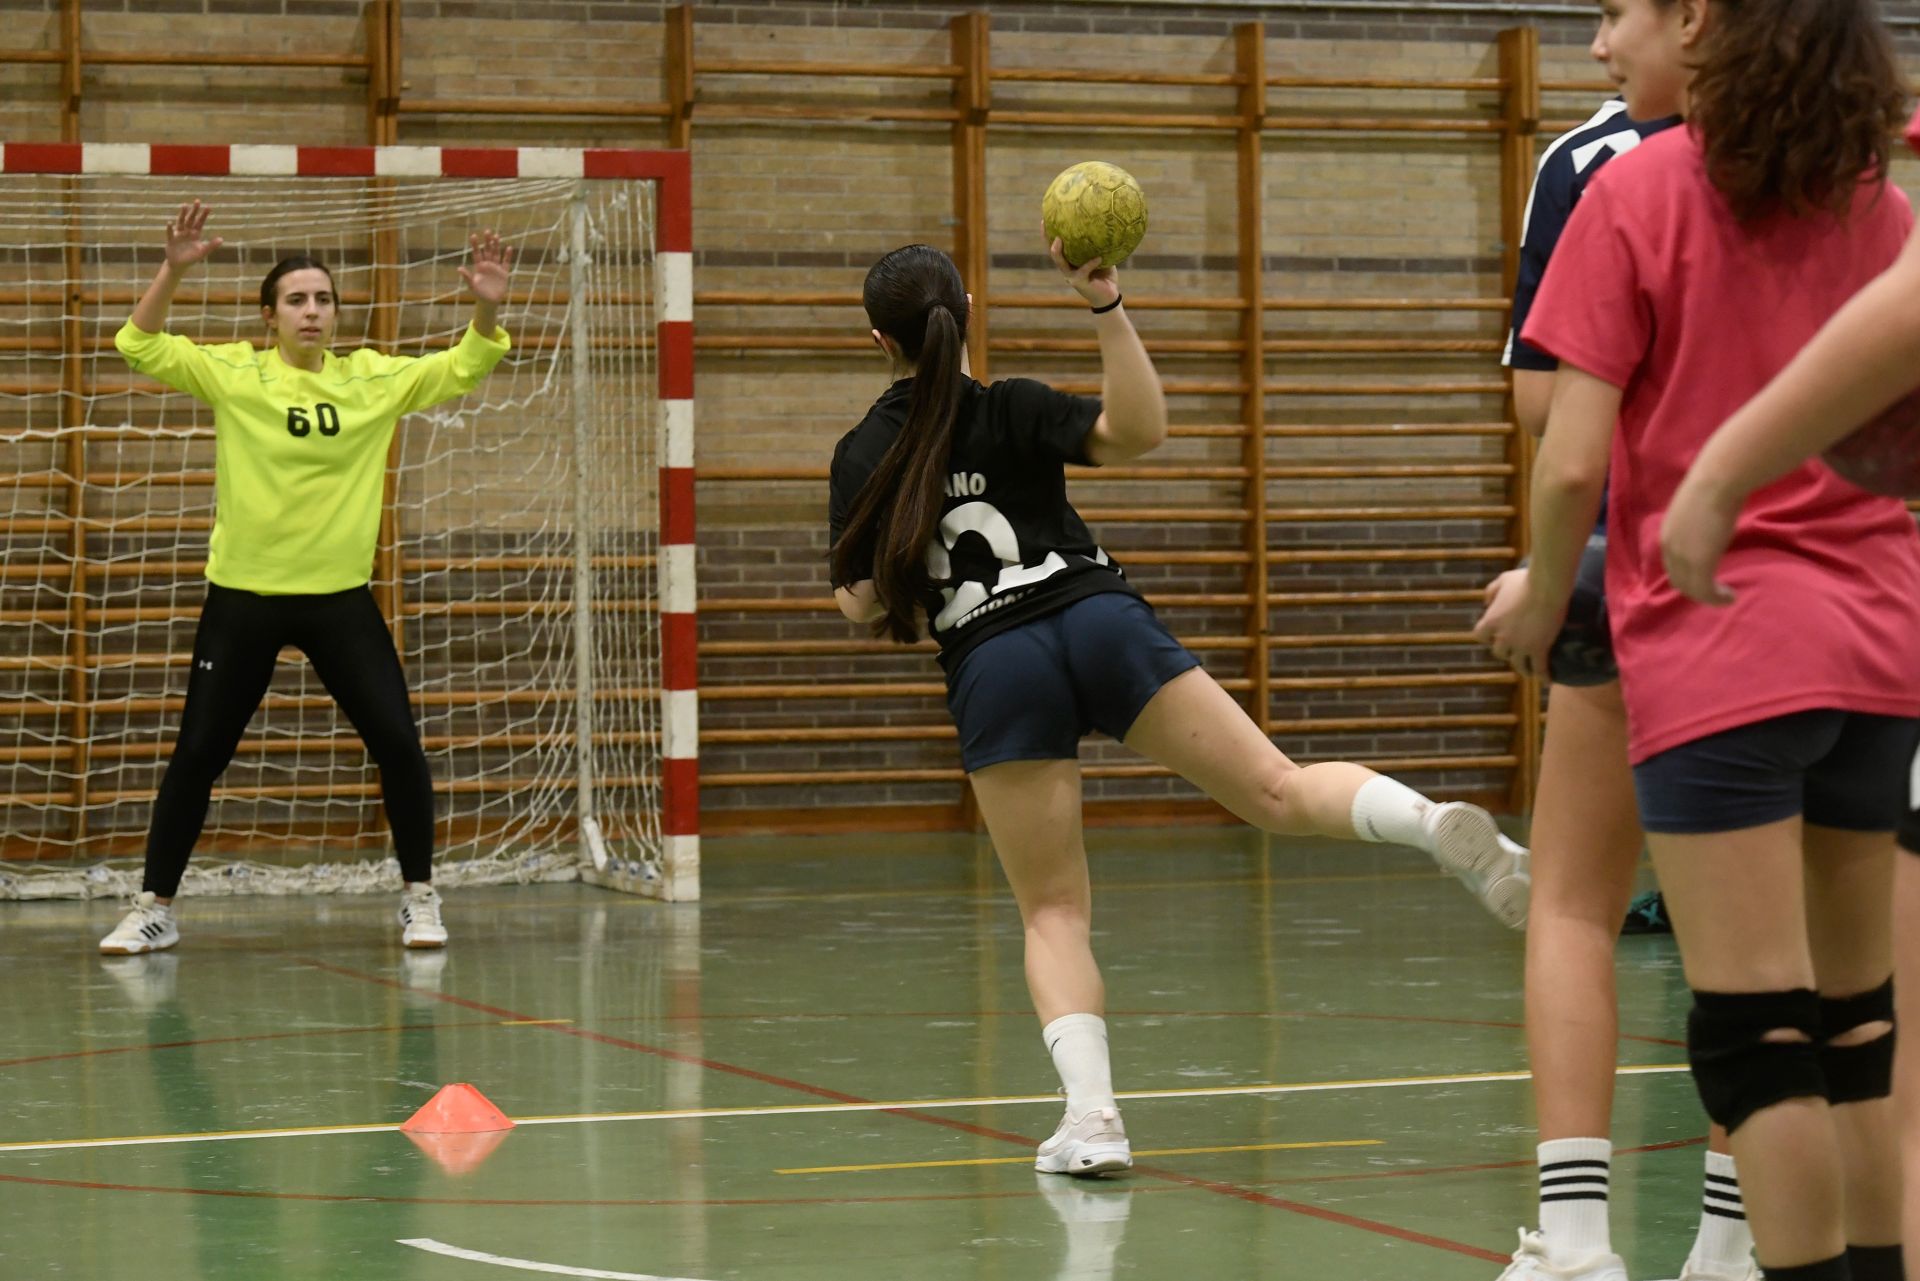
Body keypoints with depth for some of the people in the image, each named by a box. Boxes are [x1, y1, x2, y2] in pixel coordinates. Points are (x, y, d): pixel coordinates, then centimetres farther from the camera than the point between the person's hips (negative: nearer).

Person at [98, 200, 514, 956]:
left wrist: (488, 306, -17)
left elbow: (465, 366, 2)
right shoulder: (231, 374, -4)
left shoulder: (373, 380, 1)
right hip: (243, 596, -1)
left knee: (397, 743, -5)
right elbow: (140, 347, -12)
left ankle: (419, 898, 12)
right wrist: (174, 270, -26)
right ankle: (155, 908, 15)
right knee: (197, 754, 3)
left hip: (339, 598, 1)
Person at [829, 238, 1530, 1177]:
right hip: (1104, 625, 0)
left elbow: (860, 602, 8)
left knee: (1053, 912, 8)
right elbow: (1138, 430, -9)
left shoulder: (863, 455, 7)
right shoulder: (1011, 410, 7)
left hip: (992, 670, 0)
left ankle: (1090, 1115, -10)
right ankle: (1434, 822, -36)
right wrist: (1106, 309, -11)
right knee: (1280, 791, -7)